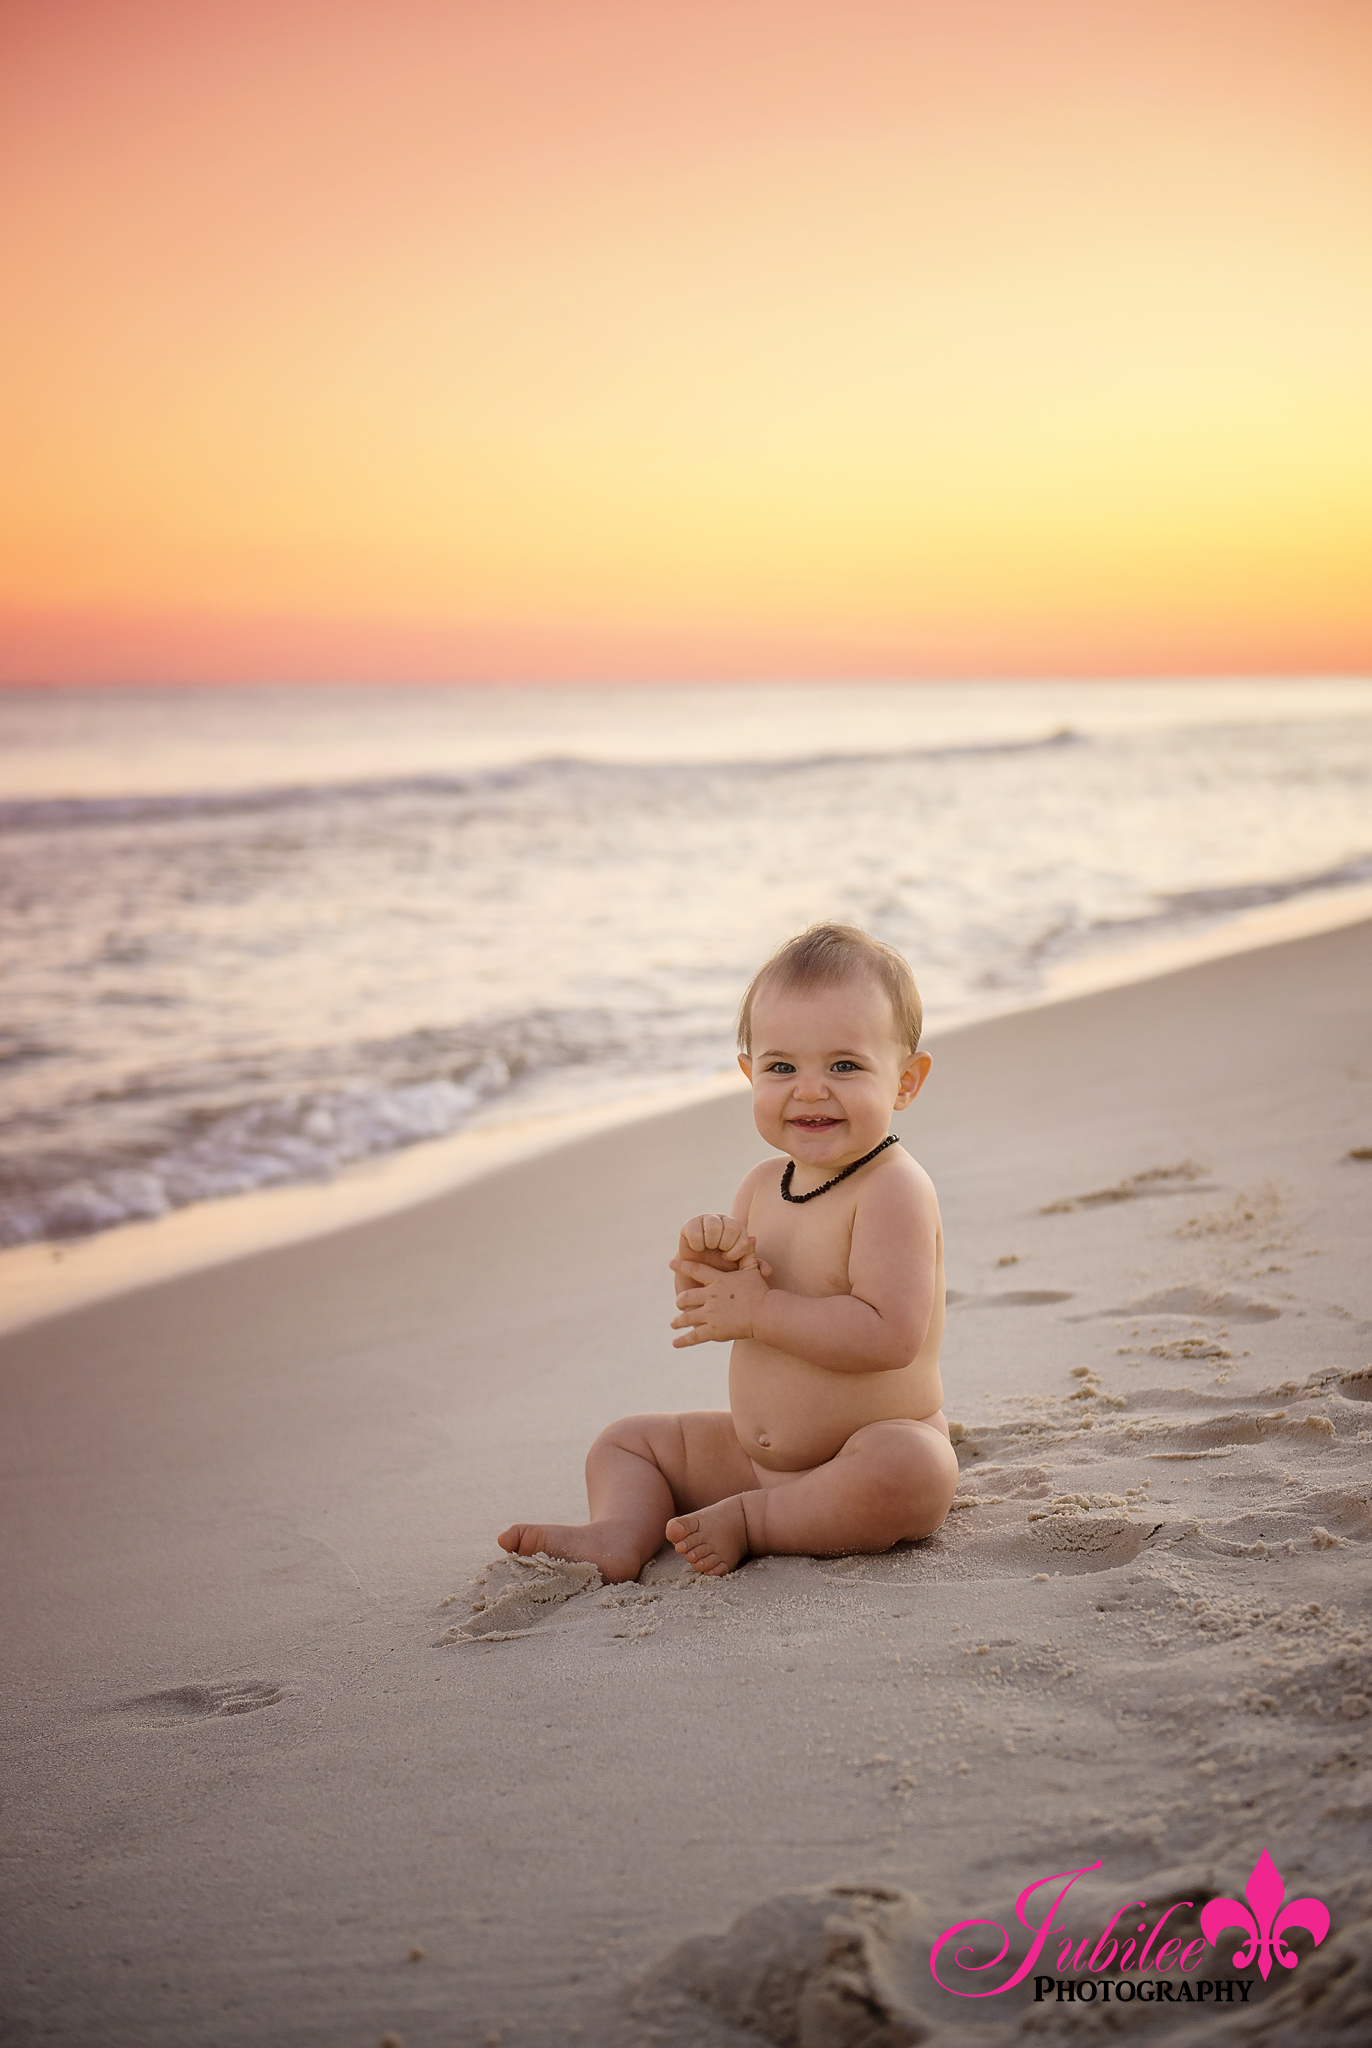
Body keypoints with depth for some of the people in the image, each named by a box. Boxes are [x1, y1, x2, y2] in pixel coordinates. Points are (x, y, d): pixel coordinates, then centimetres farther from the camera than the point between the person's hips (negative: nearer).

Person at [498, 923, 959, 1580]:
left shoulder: (894, 1190, -19)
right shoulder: (763, 1186, 5)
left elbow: (890, 1335, -31)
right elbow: (704, 1318, 8)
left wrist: (759, 1311, -24)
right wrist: (703, 1262, -15)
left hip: (879, 1446, -8)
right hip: (752, 1449, 8)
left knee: (908, 1467, -39)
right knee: (624, 1441, 13)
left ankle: (749, 1523, -20)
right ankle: (620, 1535, -16)